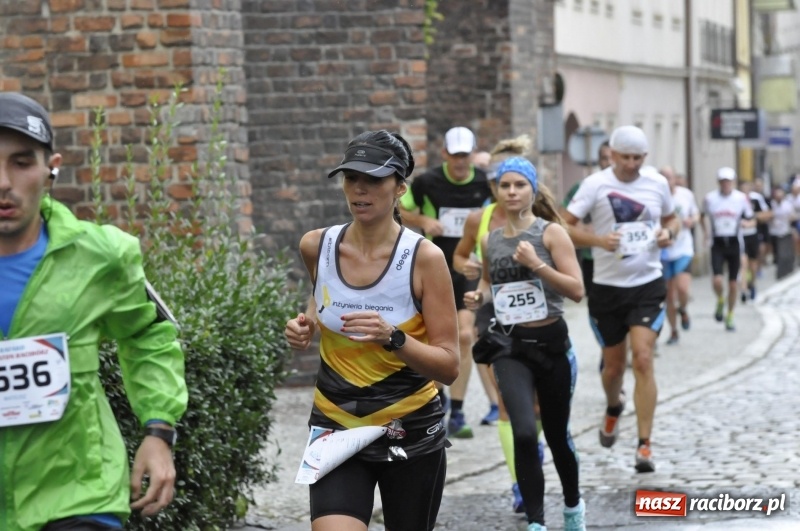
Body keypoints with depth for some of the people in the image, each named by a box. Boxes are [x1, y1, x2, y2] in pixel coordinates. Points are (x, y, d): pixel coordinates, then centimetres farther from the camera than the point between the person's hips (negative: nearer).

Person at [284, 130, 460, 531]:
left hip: (411, 434, -1)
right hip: (336, 428, 2)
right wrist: (305, 327, 2)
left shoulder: (424, 258, -13)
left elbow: (449, 366, -13)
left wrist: (392, 338, -29)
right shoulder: (316, 247, -3)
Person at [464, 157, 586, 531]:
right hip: (510, 348, 2)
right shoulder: (489, 241, 5)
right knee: (524, 433, -17)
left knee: (556, 434, 13)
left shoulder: (551, 232, -6)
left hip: (551, 344, -1)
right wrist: (479, 296, 3)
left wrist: (537, 265, -23)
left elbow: (576, 290, -12)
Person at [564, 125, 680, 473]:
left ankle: (644, 446, -11)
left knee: (643, 358, -14)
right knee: (613, 364, 11)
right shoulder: (596, 184, -7)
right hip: (607, 286, 0)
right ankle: (613, 408, 48)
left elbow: (671, 218, 20)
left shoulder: (657, 183, 3)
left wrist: (669, 232, -3)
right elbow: (565, 226, -10)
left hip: (648, 285, 0)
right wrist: (599, 240, -25)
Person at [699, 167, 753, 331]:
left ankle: (730, 317, 21)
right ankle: (720, 302, 17)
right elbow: (702, 216, 17)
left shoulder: (742, 198, -2)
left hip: (734, 243, 1)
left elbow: (751, 220, 6)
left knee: (732, 284, 5)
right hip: (718, 243, -1)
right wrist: (705, 231, 2)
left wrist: (747, 223, -17)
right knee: (717, 280, -16)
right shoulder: (709, 198, -1)